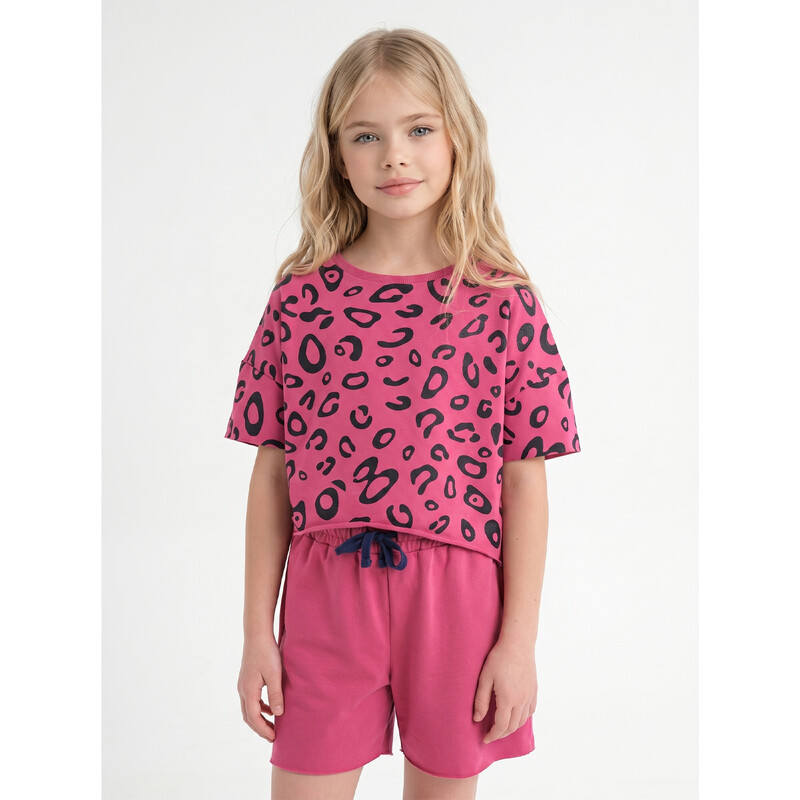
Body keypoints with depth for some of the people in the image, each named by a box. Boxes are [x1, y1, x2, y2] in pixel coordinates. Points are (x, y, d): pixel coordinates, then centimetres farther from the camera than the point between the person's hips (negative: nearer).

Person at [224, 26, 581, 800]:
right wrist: (257, 632, 3)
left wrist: (519, 641, -3)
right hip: (326, 591, 1)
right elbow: (272, 472, 2)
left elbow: (526, 482, -2)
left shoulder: (501, 300, -3)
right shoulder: (302, 295, 0)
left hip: (456, 597, 0)